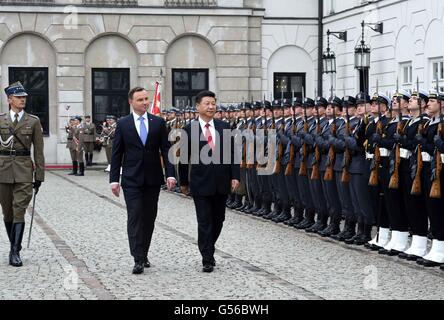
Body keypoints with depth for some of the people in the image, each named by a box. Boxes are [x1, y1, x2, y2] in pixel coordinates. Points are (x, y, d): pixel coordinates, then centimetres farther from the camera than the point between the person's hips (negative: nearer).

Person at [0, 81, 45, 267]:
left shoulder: (33, 121, 4)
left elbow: (38, 151, 5)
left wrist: (39, 176, 1)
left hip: (24, 170, -2)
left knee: (19, 212, -9)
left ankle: (15, 252, -9)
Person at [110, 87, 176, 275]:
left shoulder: (158, 122, 5)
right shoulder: (123, 124, 2)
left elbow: (166, 150, 4)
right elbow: (116, 154, 3)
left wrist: (170, 174, -7)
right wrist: (114, 179, -3)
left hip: (153, 179, 2)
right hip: (132, 180, -2)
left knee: (149, 218, 7)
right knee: (135, 217, -9)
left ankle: (144, 255, 20)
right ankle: (138, 260, -12)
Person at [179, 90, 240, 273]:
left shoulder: (224, 127, 4)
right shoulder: (190, 130, -4)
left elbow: (232, 153, 5)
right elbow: (184, 158, 3)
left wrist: (235, 176, -3)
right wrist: (183, 182, 5)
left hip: (222, 183, 3)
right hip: (201, 184, -3)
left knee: (218, 221, 13)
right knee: (204, 223, -3)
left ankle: (209, 250, 33)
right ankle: (207, 260, 2)